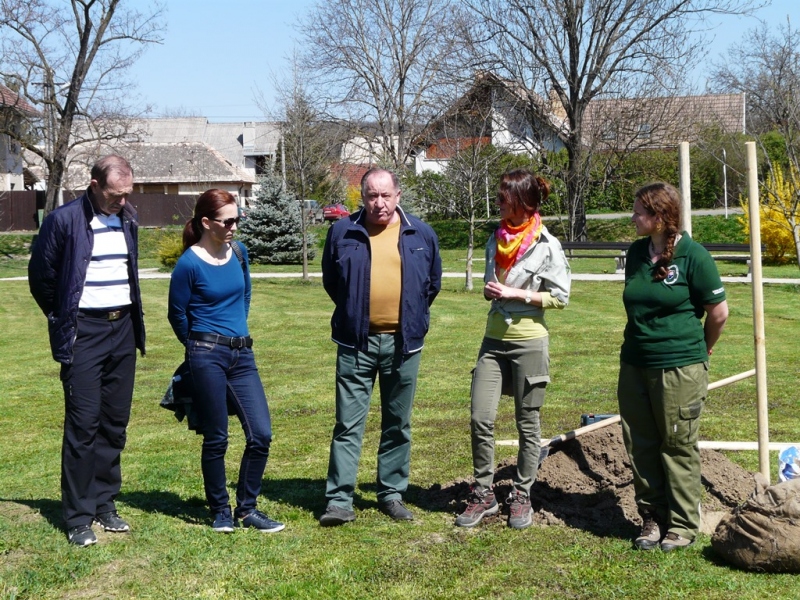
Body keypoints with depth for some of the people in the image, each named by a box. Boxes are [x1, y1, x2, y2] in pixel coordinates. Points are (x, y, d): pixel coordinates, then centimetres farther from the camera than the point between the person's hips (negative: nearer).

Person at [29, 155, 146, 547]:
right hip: (84, 333, -5)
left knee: (115, 423, 9)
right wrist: (61, 320, 4)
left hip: (123, 328, 6)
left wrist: (134, 317, 13)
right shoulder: (64, 220, -10)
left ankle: (104, 505, 19)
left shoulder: (127, 220, 8)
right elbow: (41, 275, -1)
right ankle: (78, 518, 3)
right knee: (83, 424, -5)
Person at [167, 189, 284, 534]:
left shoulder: (238, 252, 7)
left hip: (242, 354, 6)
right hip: (207, 356, -5)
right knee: (216, 439, 3)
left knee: (261, 434, 0)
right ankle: (220, 511, 19)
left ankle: (247, 509, 14)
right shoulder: (189, 264, -10)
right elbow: (177, 314, 0)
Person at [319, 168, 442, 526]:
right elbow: (330, 281, 13)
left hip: (403, 343, 2)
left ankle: (392, 494, 21)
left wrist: (414, 319, 13)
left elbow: (433, 282, 16)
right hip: (356, 342, -1)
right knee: (348, 424, -3)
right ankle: (339, 500, 0)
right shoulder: (342, 232, 1)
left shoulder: (421, 235, 4)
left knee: (398, 425, 10)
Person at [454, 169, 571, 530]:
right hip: (494, 338, 5)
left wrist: (514, 294, -14)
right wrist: (489, 290, 0)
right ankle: (483, 494, 11)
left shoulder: (545, 245, -9)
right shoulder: (497, 238, 9)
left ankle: (521, 496, 18)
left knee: (527, 423, 6)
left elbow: (560, 297, -8)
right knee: (480, 418, -2)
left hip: (529, 341, -5)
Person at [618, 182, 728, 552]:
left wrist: (701, 350, 7)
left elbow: (719, 311, -5)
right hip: (635, 365, 6)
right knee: (640, 446, 10)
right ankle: (652, 518, 23)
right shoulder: (636, 253, 7)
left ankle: (683, 525, 15)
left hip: (679, 368, -6)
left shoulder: (692, 255, -11)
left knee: (678, 448, 3)